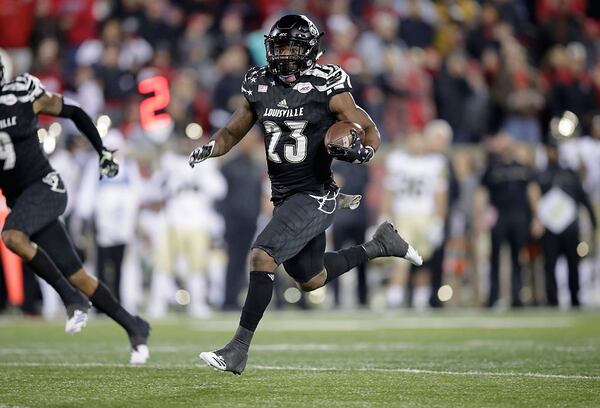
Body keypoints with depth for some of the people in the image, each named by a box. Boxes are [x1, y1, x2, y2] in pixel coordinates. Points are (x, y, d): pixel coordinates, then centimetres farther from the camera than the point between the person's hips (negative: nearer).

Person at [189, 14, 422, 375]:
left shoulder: (328, 89, -12)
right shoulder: (259, 87, 3)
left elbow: (371, 131, -2)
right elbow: (232, 133, 14)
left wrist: (361, 152, -24)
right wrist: (208, 149, -7)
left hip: (315, 196, -7)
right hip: (284, 197, 7)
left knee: (263, 257, -22)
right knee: (312, 280, 20)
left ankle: (239, 350, -18)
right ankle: (380, 244, 39)